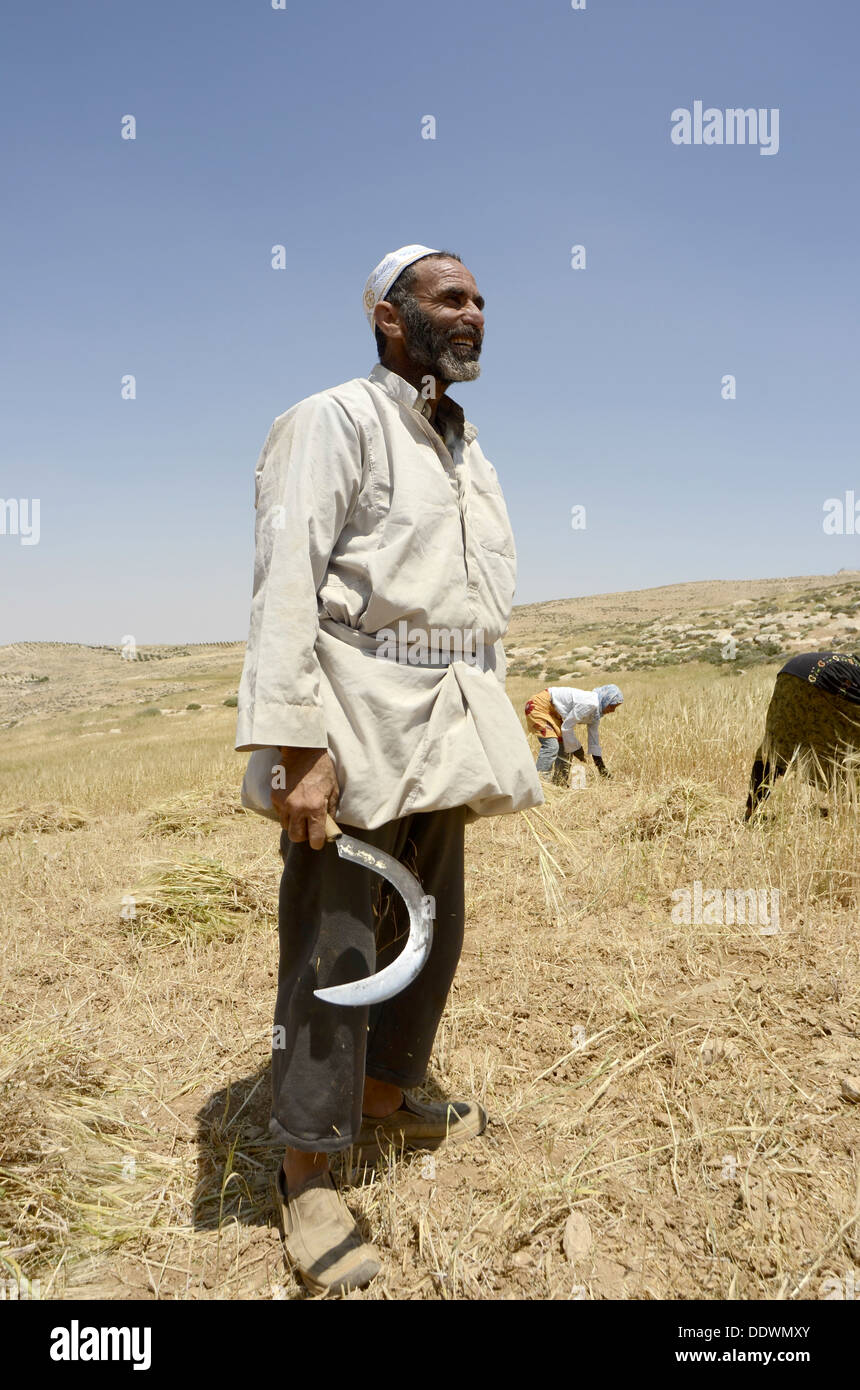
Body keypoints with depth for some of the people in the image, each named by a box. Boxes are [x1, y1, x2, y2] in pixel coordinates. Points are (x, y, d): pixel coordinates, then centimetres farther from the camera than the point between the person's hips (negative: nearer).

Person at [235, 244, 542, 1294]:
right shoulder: (333, 421, -5)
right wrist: (298, 745, -24)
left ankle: (387, 1101, 37)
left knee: (431, 929, 16)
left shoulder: (466, 448, 20)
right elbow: (287, 586, -16)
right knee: (334, 947, -3)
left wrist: (494, 729, 17)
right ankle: (306, 1170, 14)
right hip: (358, 724, -8)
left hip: (446, 731, 8)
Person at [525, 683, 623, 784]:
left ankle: (559, 783, 16)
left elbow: (594, 738, 14)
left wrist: (602, 767, 15)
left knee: (565, 744, 10)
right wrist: (576, 749, -8)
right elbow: (566, 727, -21)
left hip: (553, 712, 11)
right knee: (551, 745, -22)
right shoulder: (589, 704, -26)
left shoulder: (596, 712, 4)